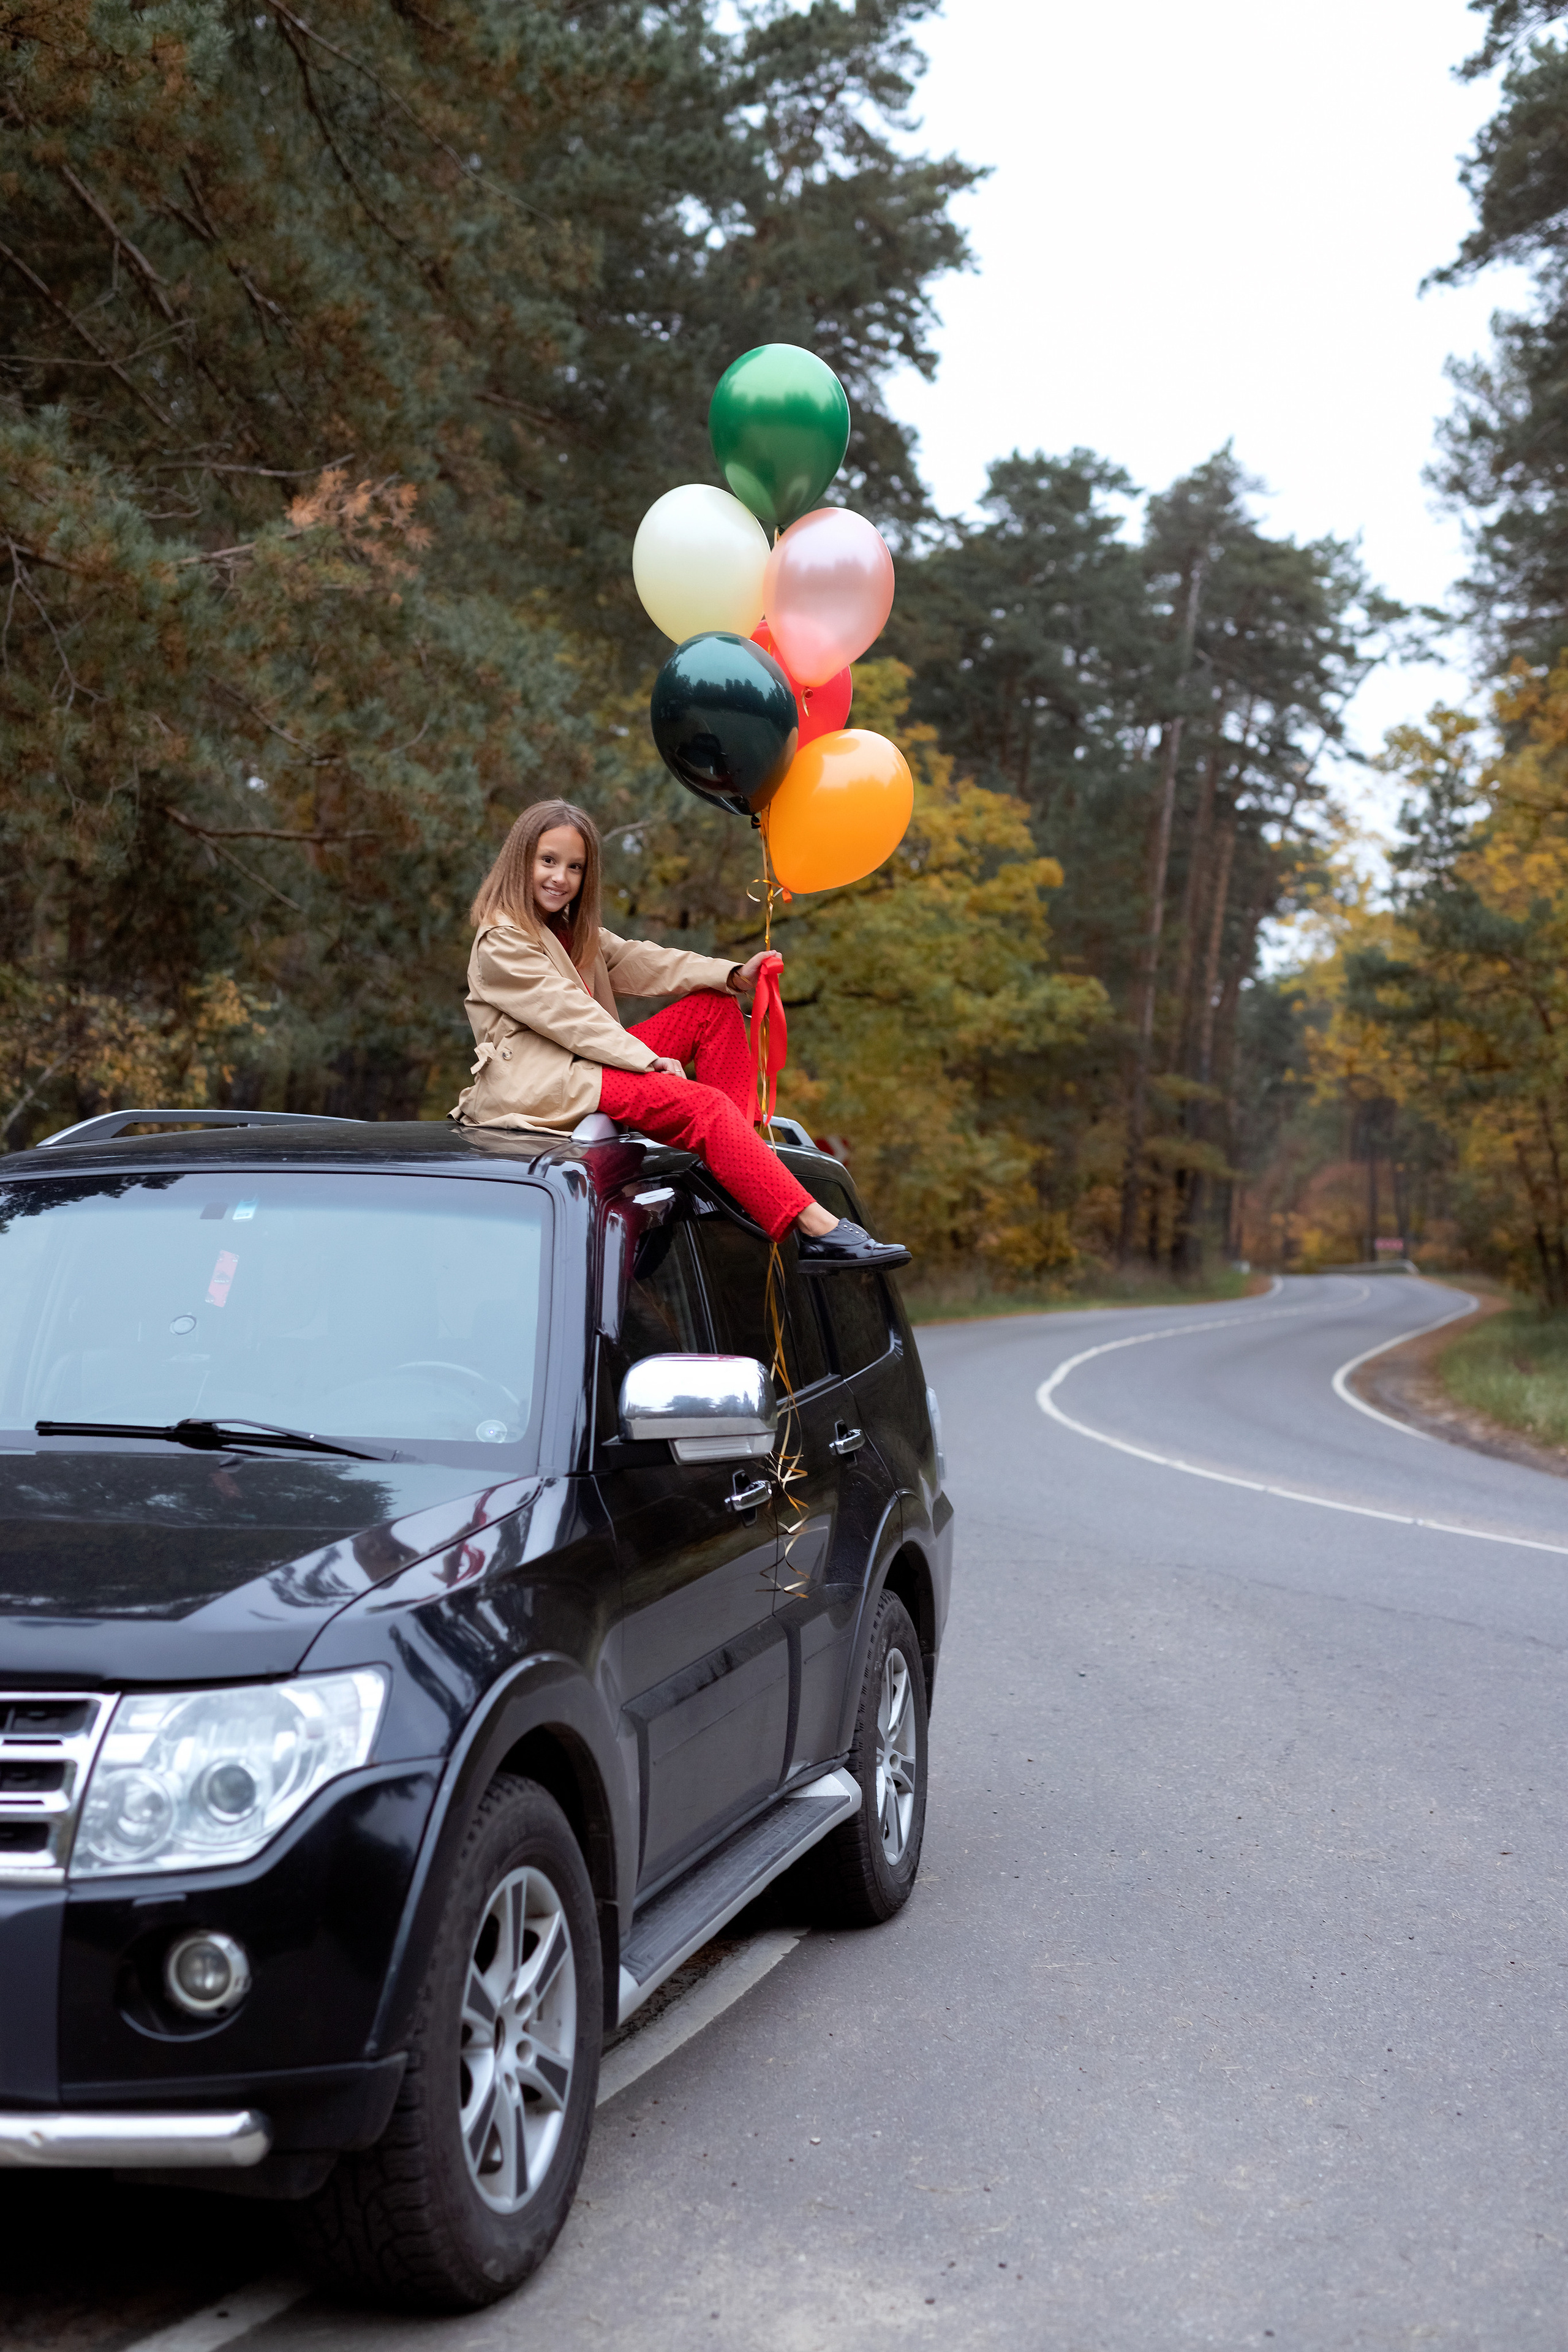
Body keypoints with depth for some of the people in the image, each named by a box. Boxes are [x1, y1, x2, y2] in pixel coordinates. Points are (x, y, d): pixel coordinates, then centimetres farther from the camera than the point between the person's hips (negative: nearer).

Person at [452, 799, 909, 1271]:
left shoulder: (574, 932, 21)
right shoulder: (502, 942, -9)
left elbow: (637, 963, 10)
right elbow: (565, 1011, -17)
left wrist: (734, 976, -4)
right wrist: (648, 1060, -21)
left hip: (584, 1061, 10)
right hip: (538, 1082, -10)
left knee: (714, 1007, 5)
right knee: (701, 1106, -25)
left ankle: (741, 1149, -11)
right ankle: (816, 1229, -36)